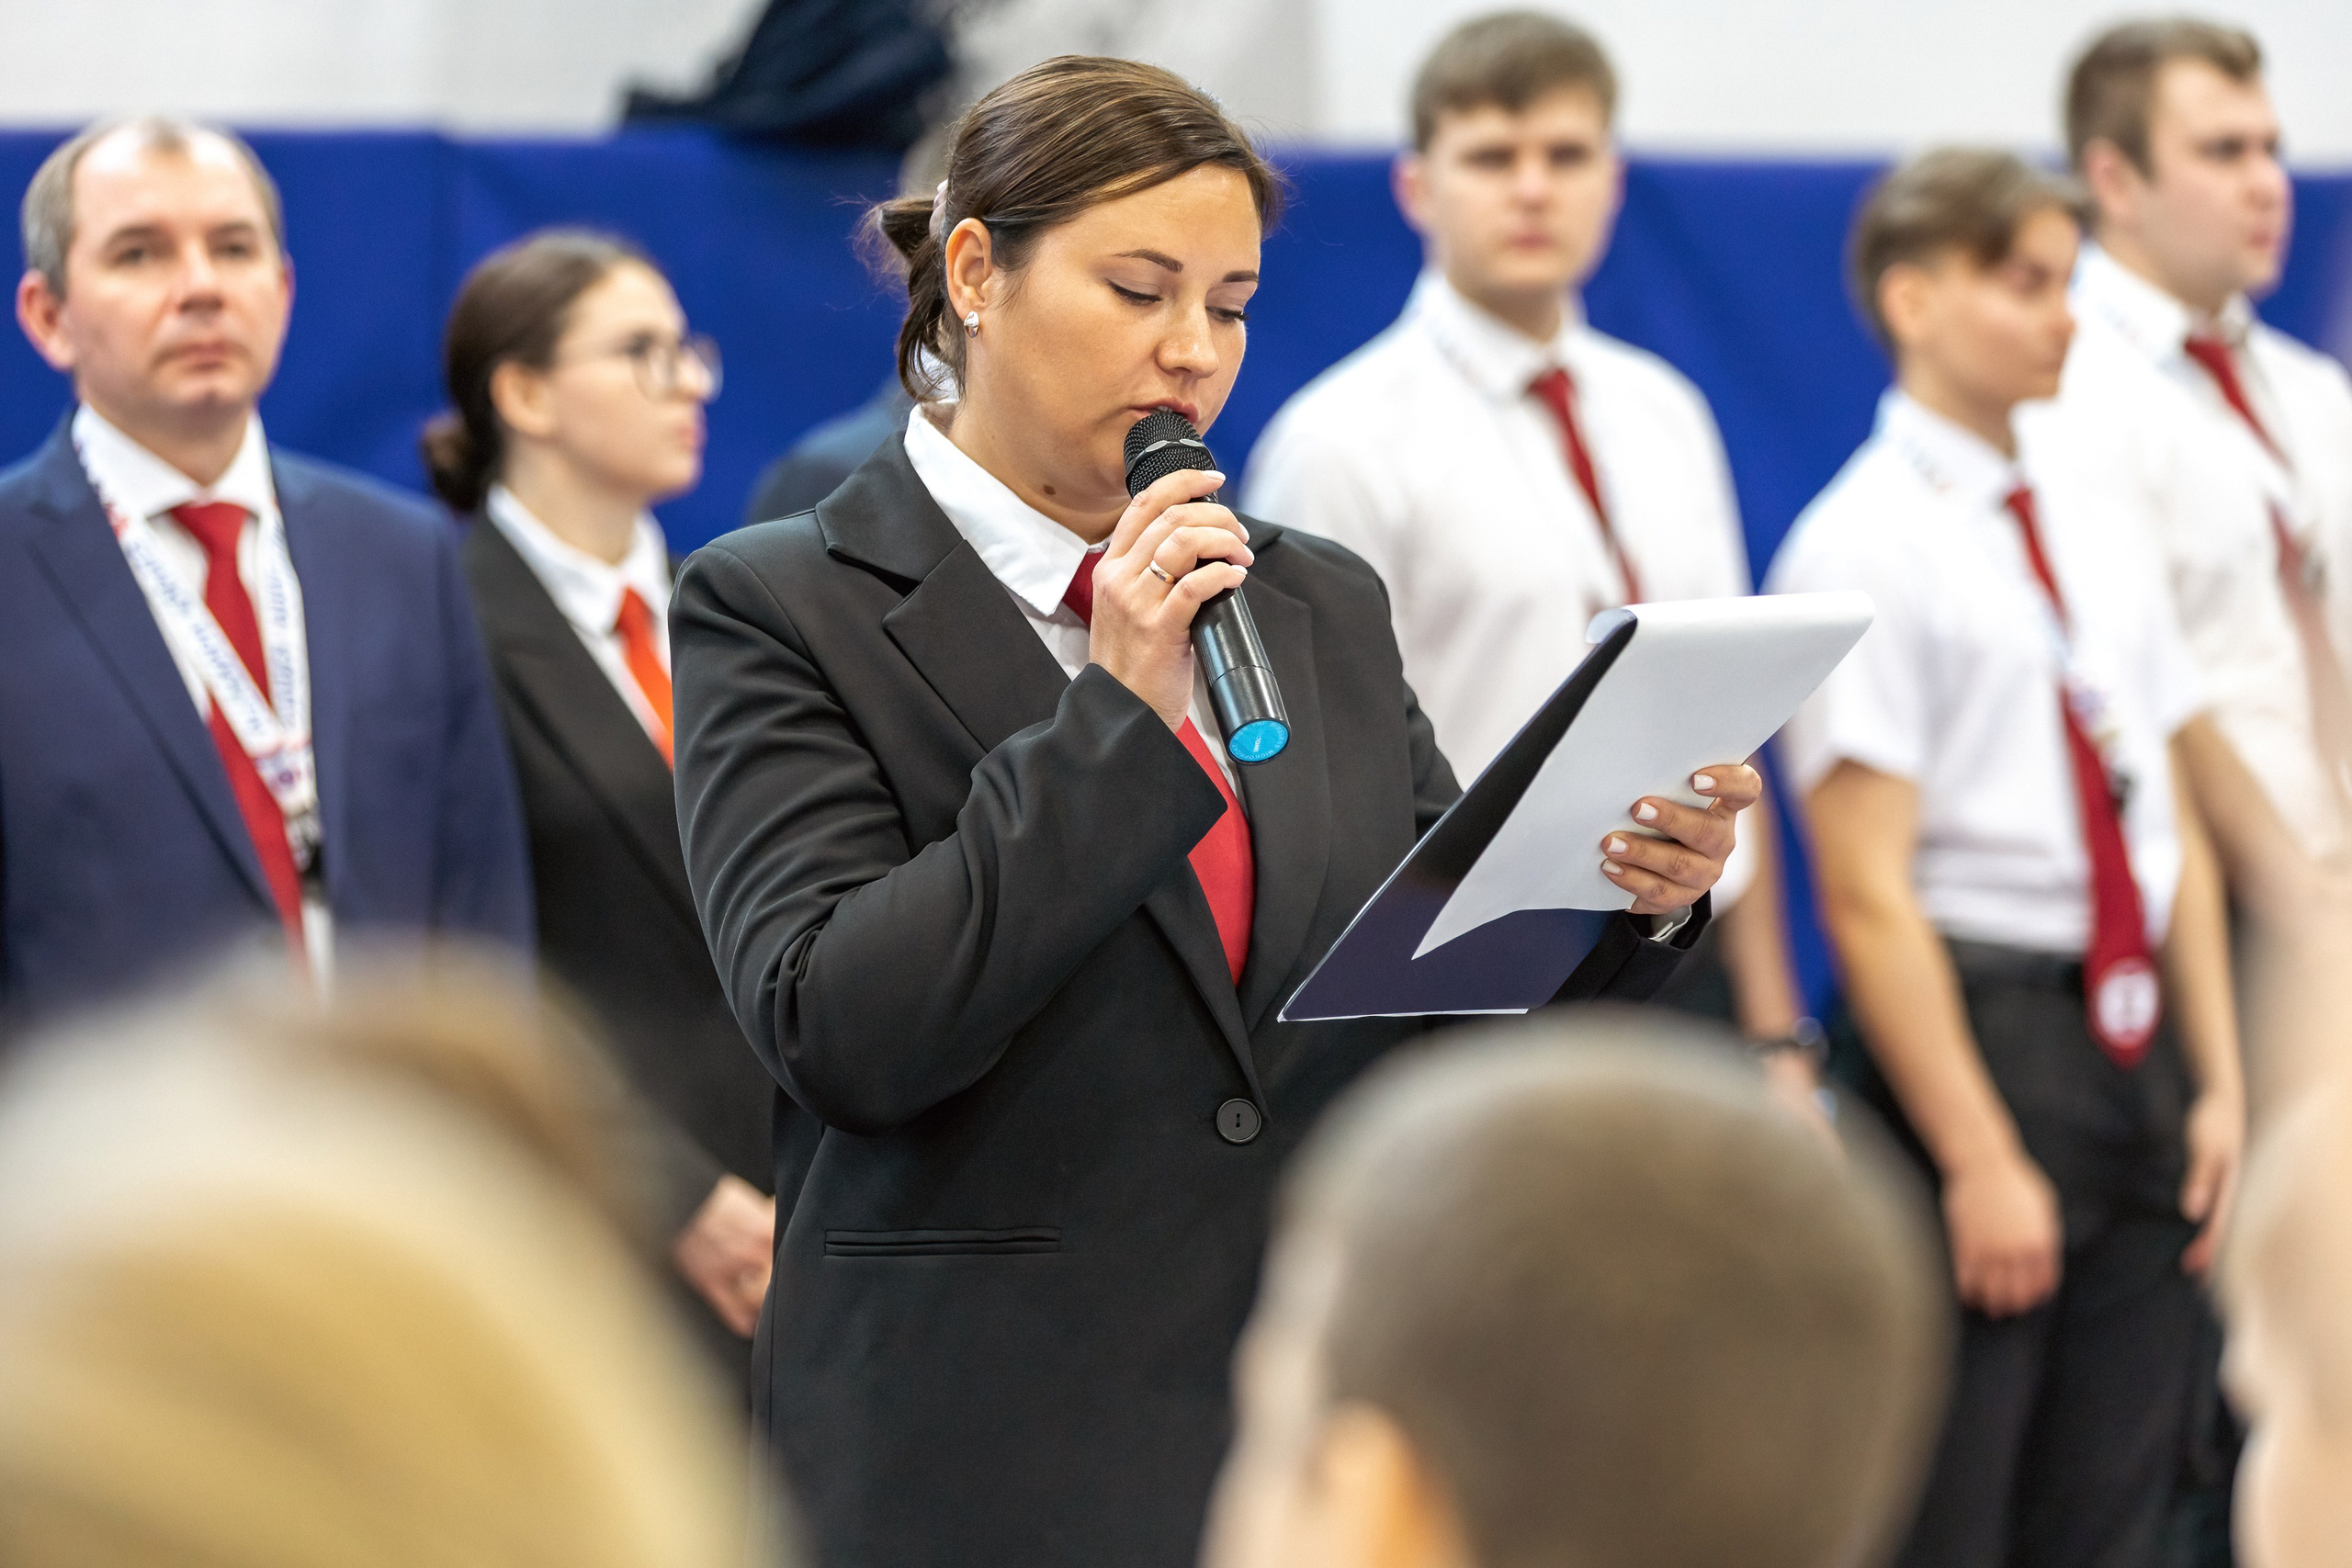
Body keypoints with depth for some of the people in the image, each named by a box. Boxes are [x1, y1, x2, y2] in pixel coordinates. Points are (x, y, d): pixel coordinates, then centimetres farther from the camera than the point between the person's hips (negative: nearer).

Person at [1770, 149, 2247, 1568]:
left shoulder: (2097, 533, 12)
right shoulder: (1865, 546, -10)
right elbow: (1866, 890, -14)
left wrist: (2217, 1079, 8)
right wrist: (1980, 1160, -17)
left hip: (2132, 1037, 7)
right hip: (1975, 1022, -7)